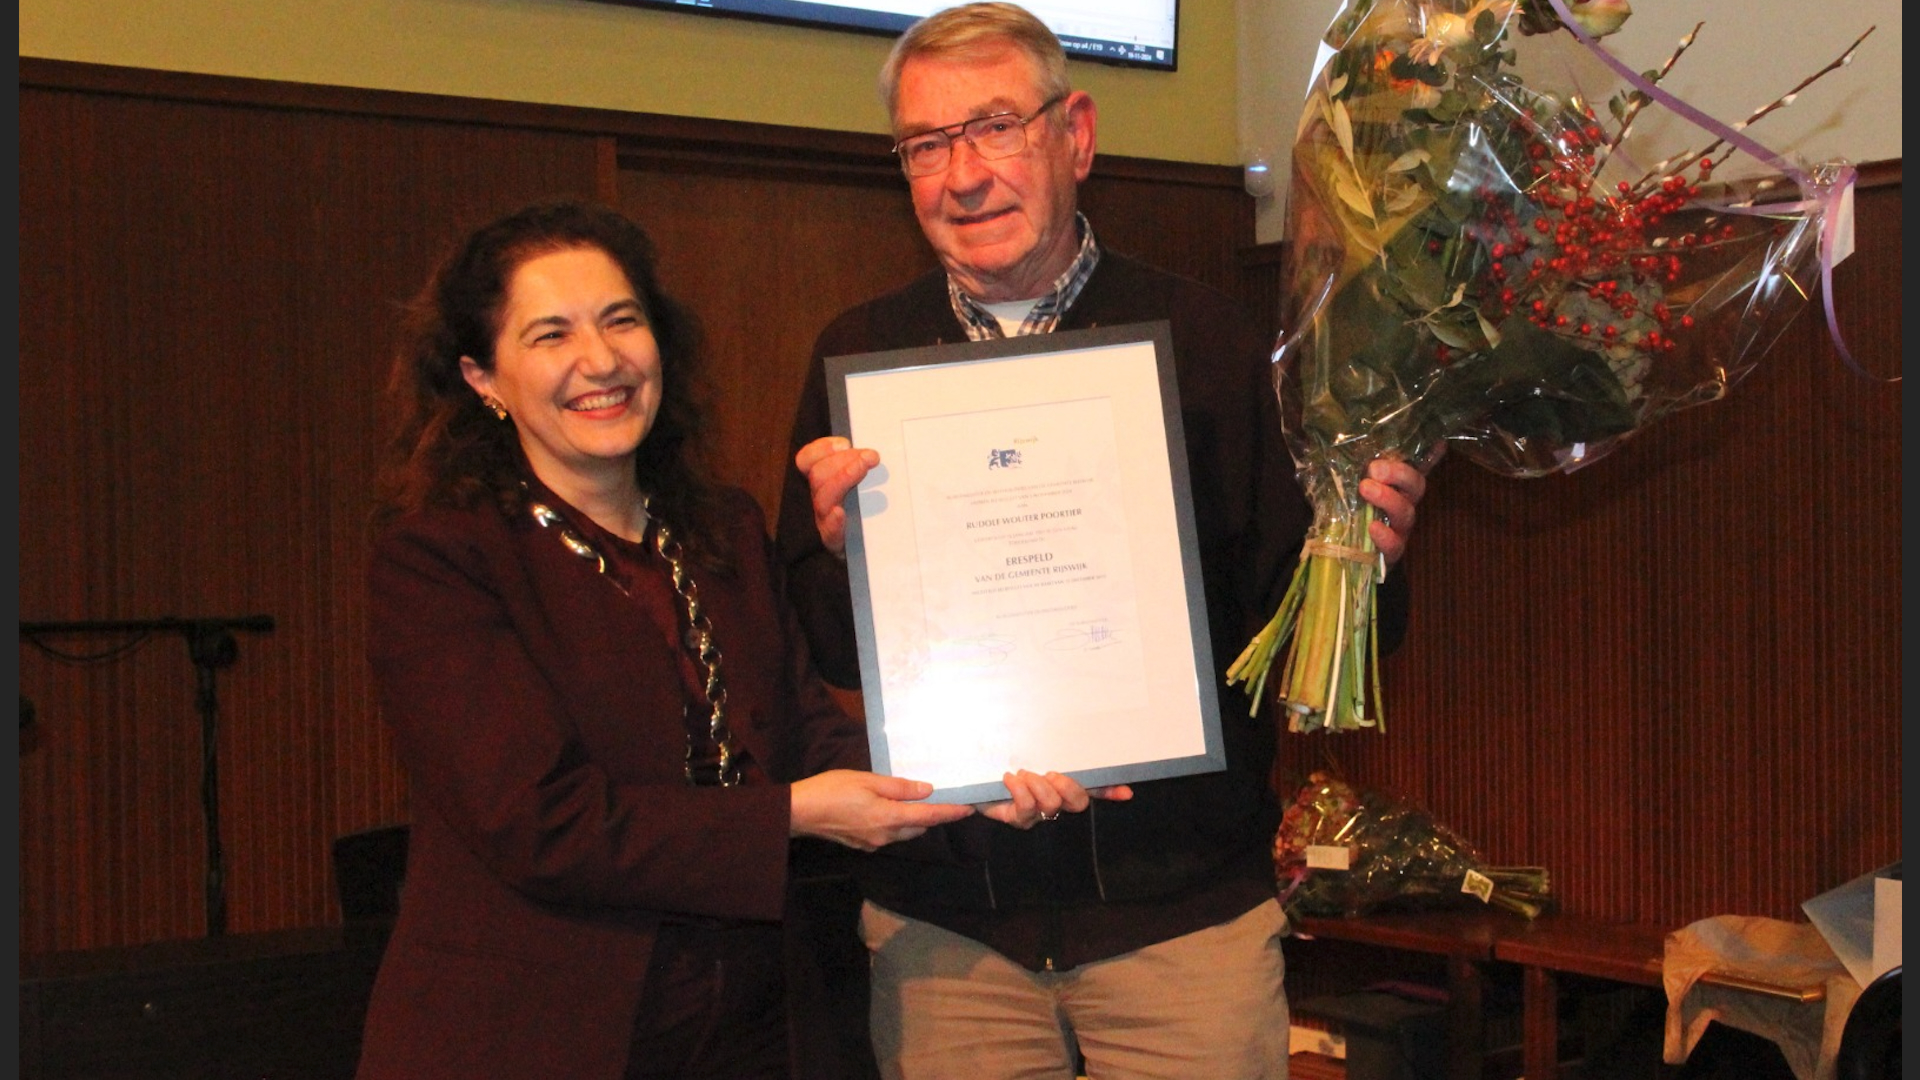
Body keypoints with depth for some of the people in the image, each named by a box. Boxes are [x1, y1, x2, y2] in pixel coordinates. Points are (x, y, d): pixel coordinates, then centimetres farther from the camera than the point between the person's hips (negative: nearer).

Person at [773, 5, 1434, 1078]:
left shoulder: (1209, 340, -1)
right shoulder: (859, 358, 3)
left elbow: (1288, 618, 0)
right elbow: (819, 658, 4)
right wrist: (839, 550, -16)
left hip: (1186, 909, -1)